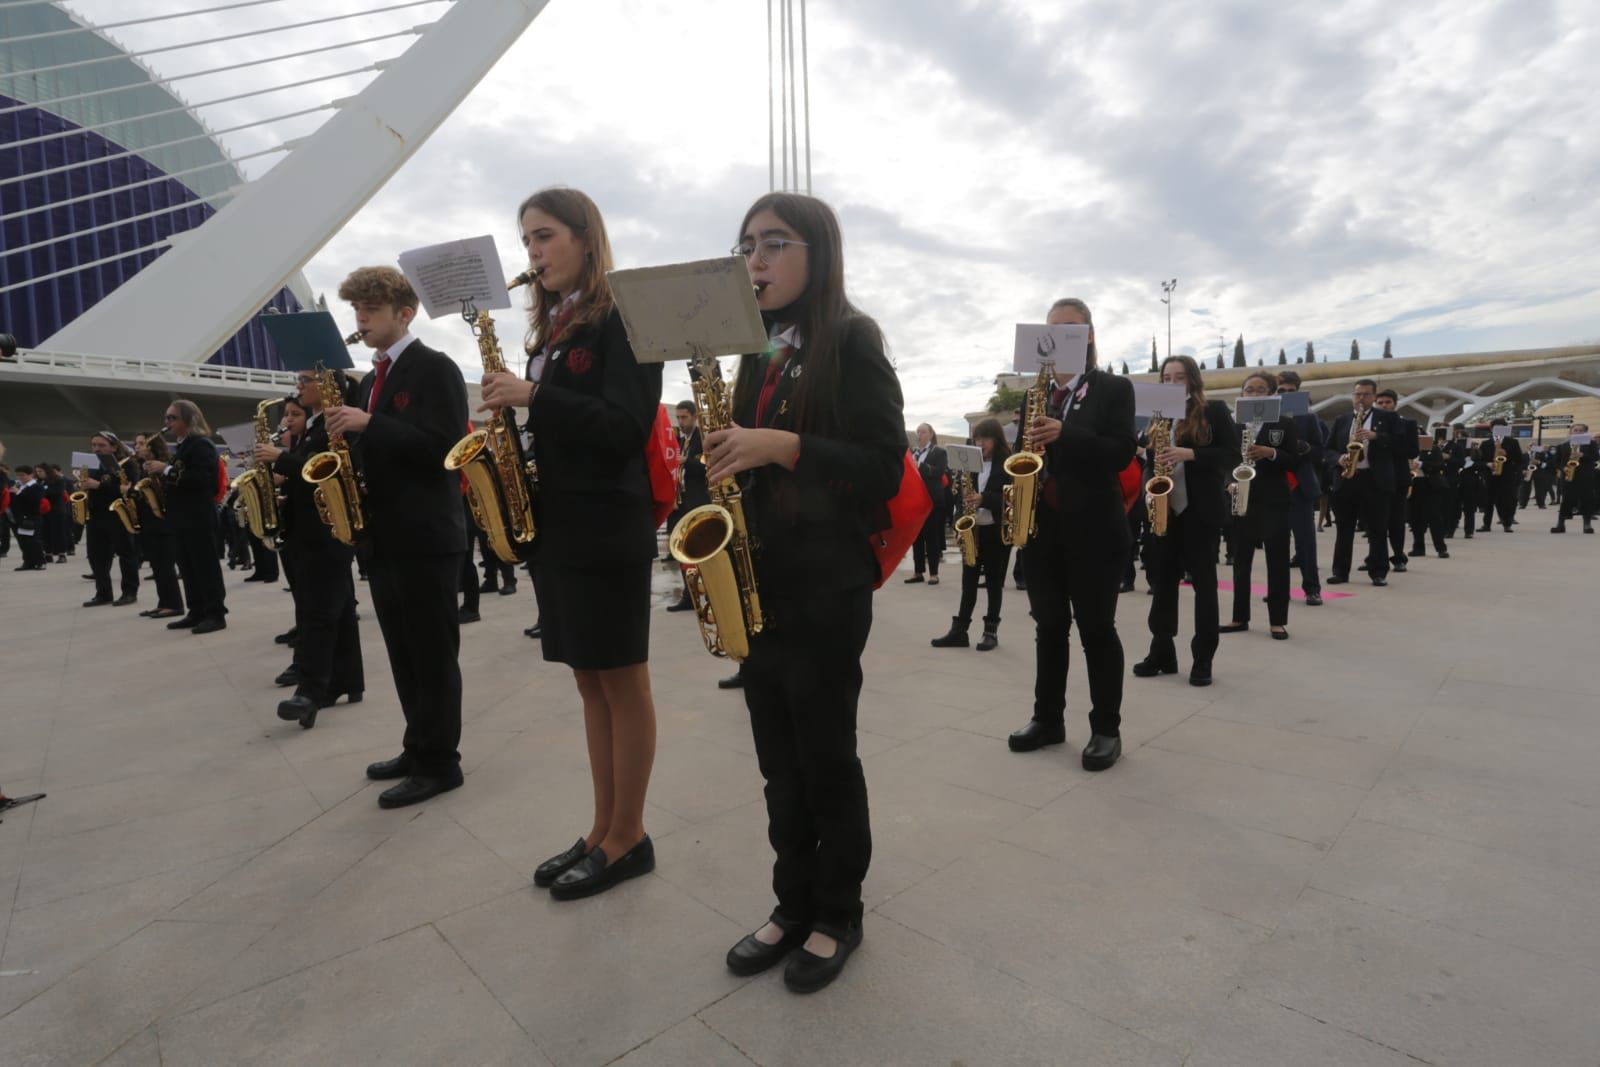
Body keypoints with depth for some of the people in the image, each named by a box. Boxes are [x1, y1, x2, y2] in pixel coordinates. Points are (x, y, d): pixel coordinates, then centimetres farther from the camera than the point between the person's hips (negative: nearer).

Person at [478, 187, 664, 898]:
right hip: (557, 525, 9)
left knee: (623, 683, 1)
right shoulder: (554, 328, 18)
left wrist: (531, 396, -17)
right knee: (590, 682, 12)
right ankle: (603, 829, 24)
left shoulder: (622, 318, -6)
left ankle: (628, 838, 15)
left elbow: (626, 426, -16)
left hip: (607, 529, -8)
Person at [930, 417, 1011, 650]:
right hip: (972, 530, 4)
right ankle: (959, 630, 8)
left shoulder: (1007, 465, -4)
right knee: (968, 582, 6)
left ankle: (991, 631, 11)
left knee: (994, 583, 4)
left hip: (997, 531, -4)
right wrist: (965, 501, -4)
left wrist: (983, 499, -25)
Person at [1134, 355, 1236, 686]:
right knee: (1162, 580, 6)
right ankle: (1162, 653, 16)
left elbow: (1233, 455, -8)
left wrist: (1190, 454, -20)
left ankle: (1203, 659, 10)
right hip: (1164, 508, 4)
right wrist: (1151, 446, -8)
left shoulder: (1214, 411, 0)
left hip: (1201, 509, -4)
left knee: (1203, 582, 2)